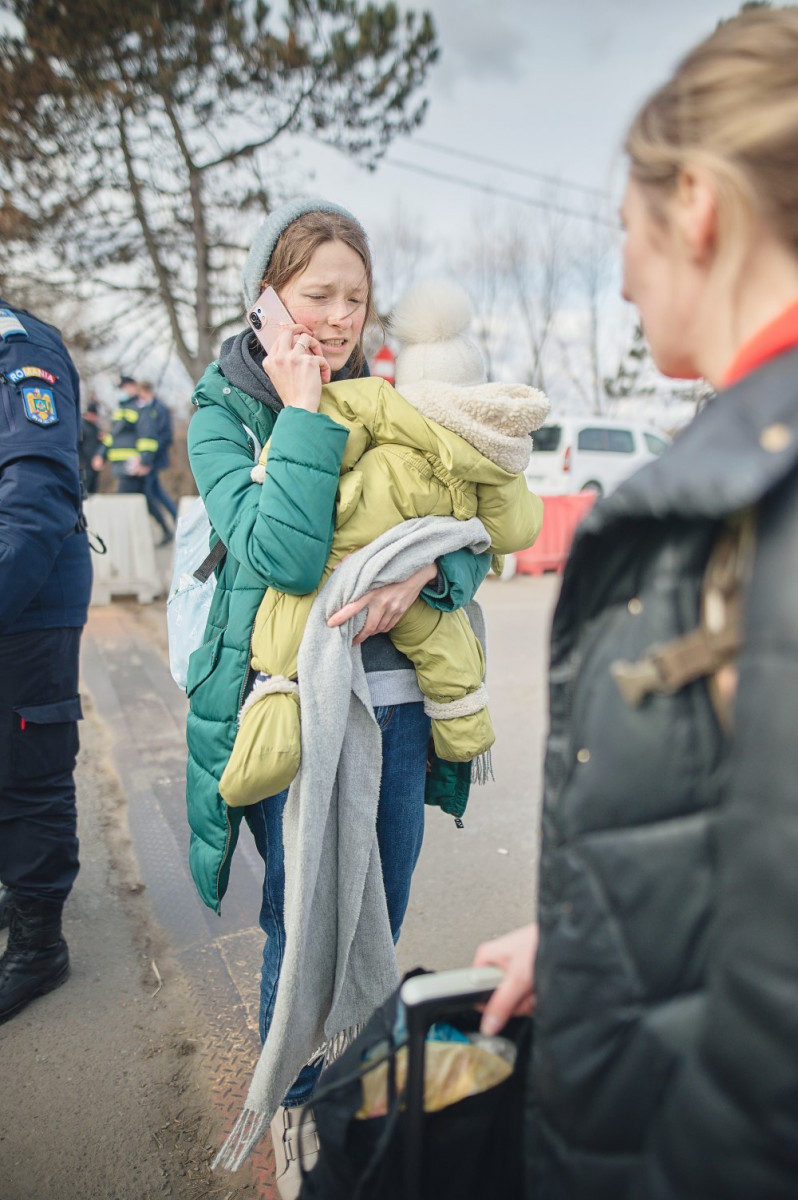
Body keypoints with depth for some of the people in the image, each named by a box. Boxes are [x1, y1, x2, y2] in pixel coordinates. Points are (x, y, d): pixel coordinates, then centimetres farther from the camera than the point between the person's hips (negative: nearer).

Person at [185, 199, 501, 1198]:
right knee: (302, 931, 11)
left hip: (394, 704, 4)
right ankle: (297, 1113, 41)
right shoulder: (223, 415, -3)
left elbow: (475, 530, 2)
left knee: (375, 928, 18)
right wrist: (304, 416, -16)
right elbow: (283, 554, -21)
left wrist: (420, 572, -18)